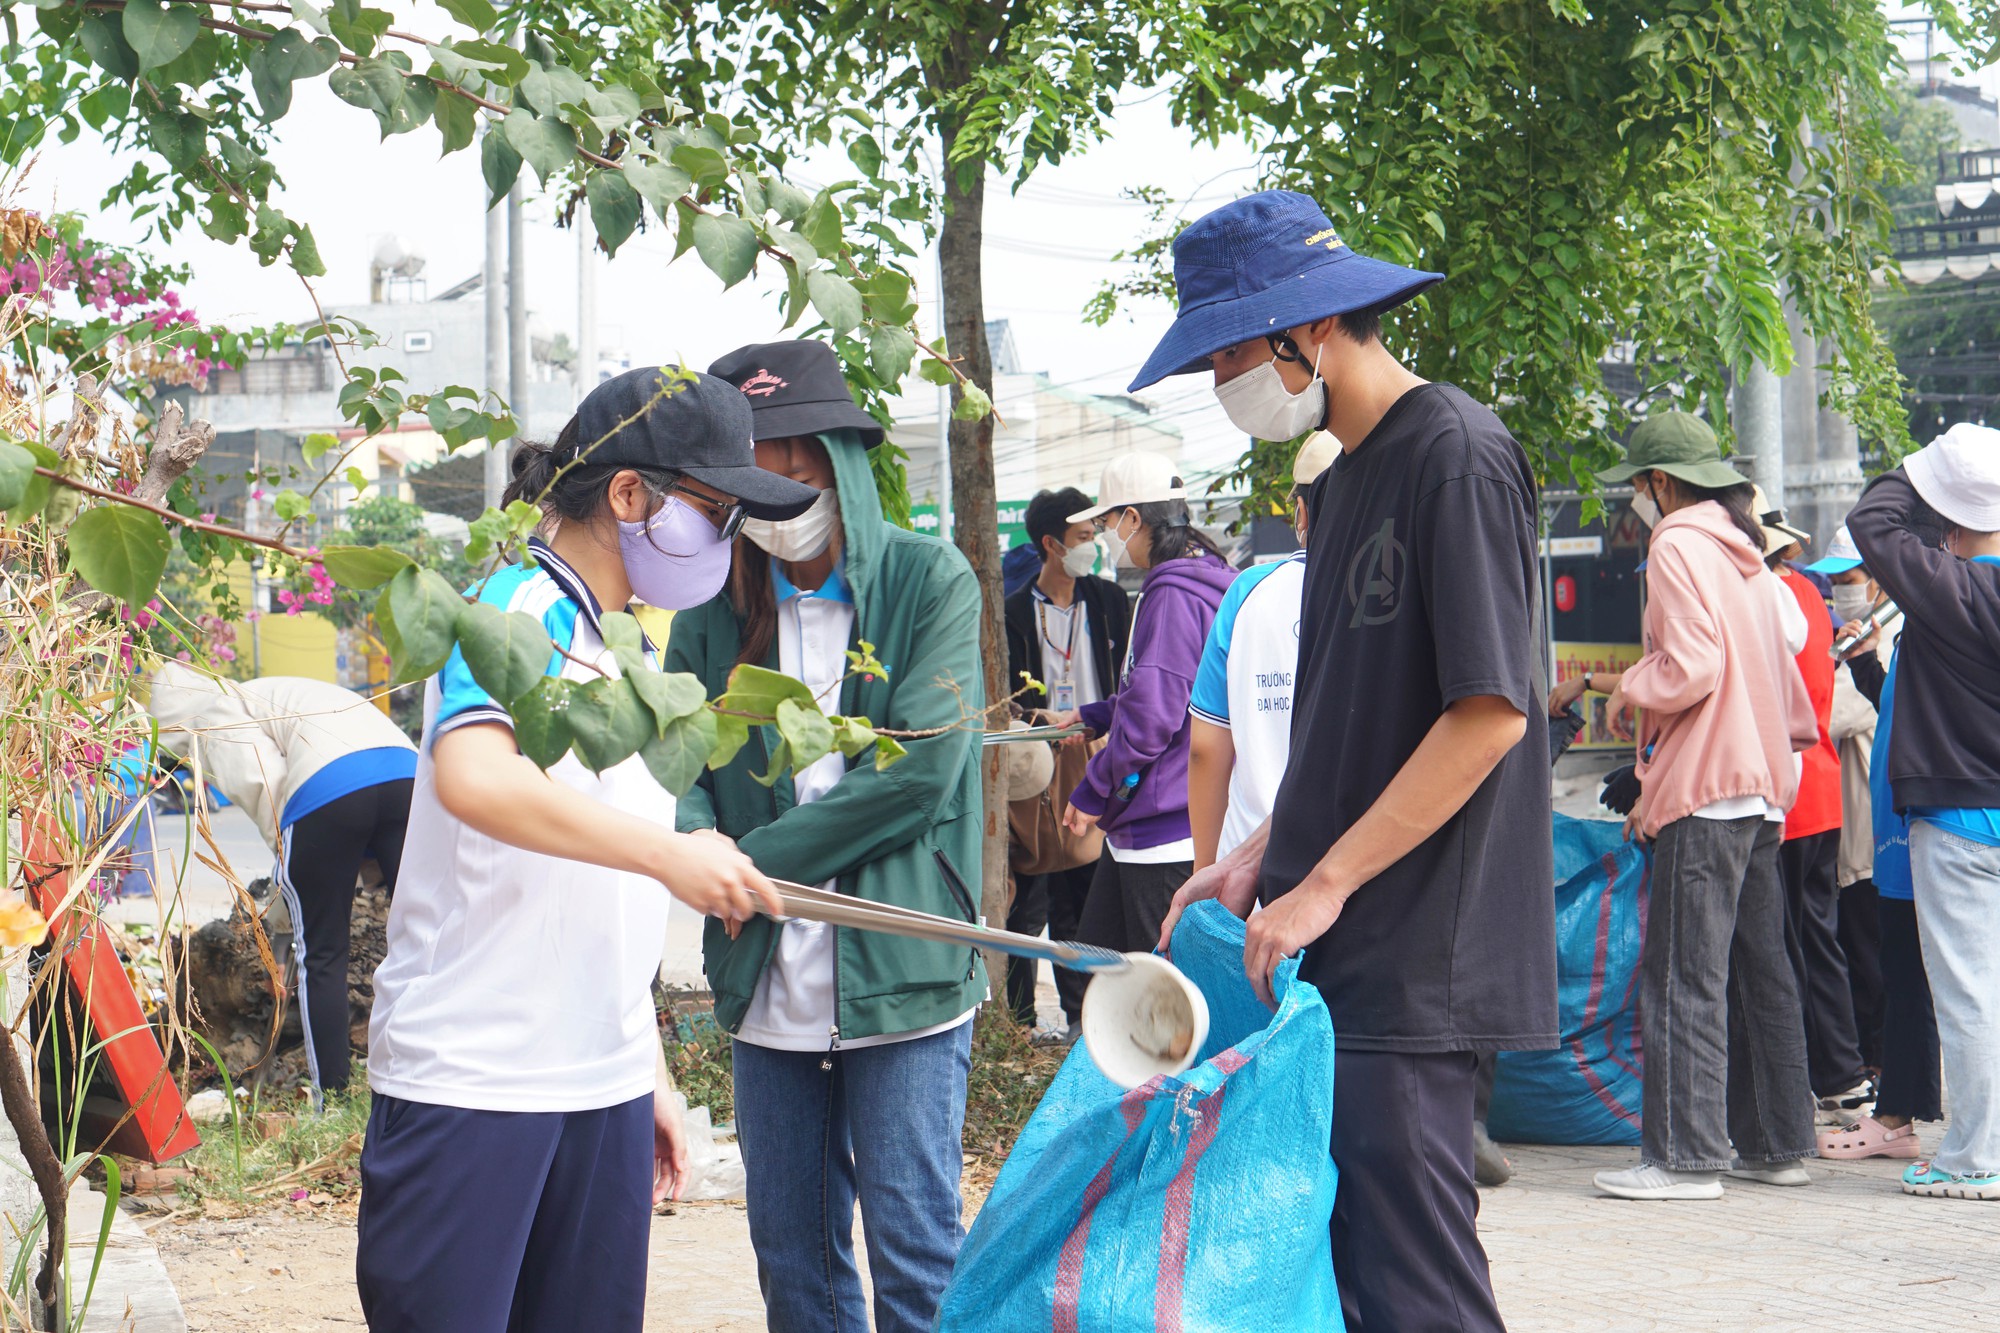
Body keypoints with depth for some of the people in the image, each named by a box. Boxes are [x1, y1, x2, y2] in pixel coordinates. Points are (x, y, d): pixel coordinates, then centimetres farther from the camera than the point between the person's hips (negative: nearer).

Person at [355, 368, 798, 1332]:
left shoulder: (618, 655, 18)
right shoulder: (514, 607, -9)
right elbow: (472, 779, -30)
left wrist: (649, 1070, 20)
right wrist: (666, 852, -33)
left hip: (605, 1084, 8)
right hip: (467, 1082, -8)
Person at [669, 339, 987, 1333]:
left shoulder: (929, 579, -2)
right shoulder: (716, 604, 10)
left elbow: (919, 767, -12)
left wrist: (758, 864, -11)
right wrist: (695, 840, -20)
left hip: (900, 972, -4)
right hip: (768, 981, 4)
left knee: (913, 1247, -2)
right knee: (789, 1247, 11)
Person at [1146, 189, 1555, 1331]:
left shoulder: (1459, 455, -11)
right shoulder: (1344, 484, 18)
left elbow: (1490, 711, -17)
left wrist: (1325, 884, -16)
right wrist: (1259, 859, 10)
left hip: (1418, 960, -9)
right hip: (1330, 957, 9)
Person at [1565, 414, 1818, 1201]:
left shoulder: (1678, 547, -8)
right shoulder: (1745, 554, 18)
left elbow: (1691, 667, -18)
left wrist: (1629, 689, -1)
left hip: (1705, 793, -9)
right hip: (1762, 787, 9)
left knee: (1682, 976, -9)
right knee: (1759, 972, 11)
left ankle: (1686, 1153, -11)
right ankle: (1775, 1143, 14)